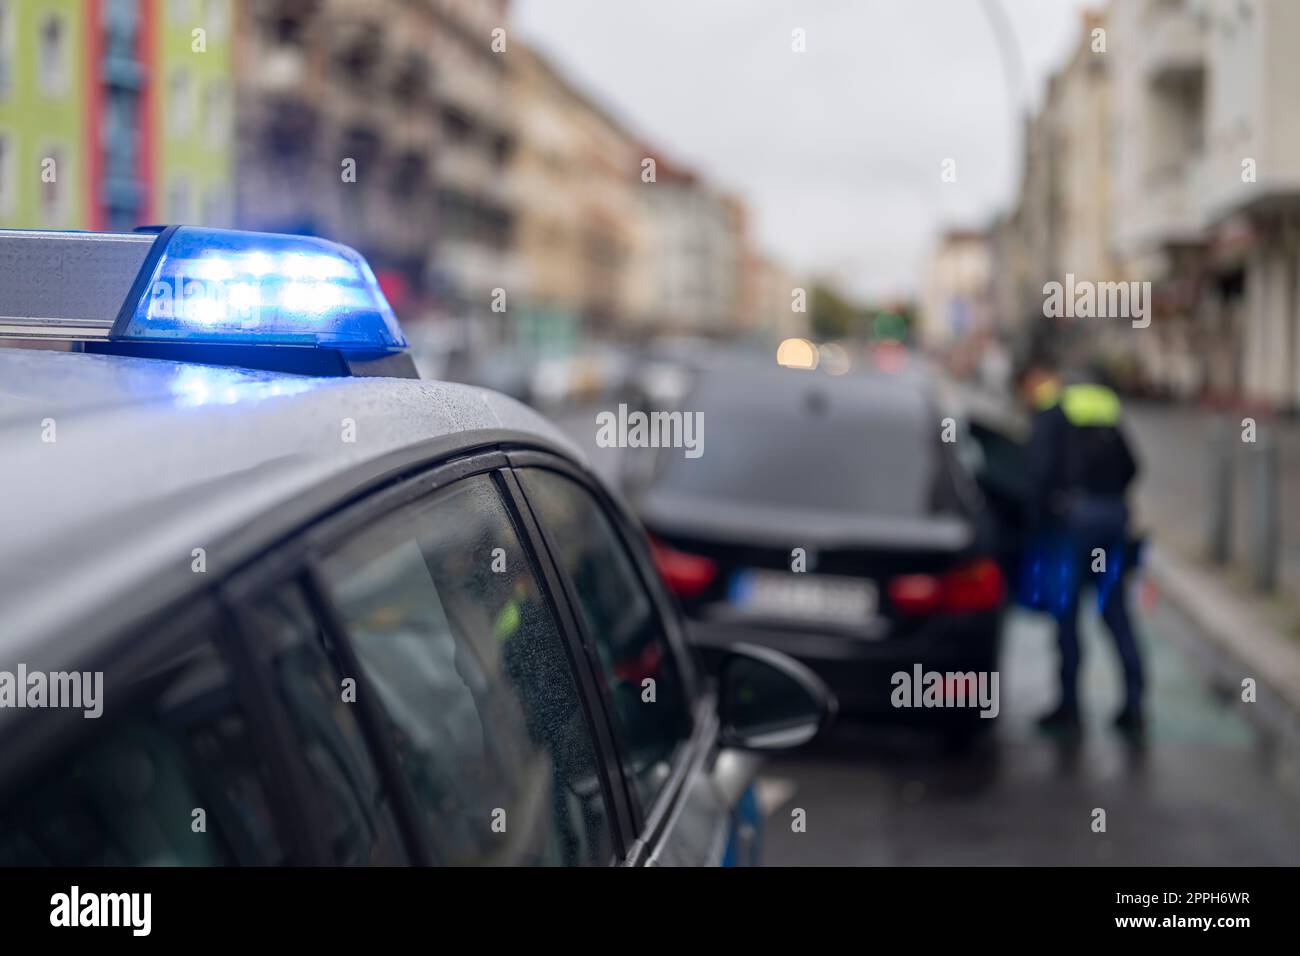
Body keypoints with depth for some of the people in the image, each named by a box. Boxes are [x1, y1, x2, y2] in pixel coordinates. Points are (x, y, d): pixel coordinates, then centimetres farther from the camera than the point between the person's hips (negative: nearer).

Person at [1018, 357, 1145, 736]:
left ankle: (1069, 705, 5)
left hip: (1073, 517, -6)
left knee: (1065, 611, 2)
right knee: (1115, 611, 10)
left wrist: (1035, 521, -6)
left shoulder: (1049, 414, -3)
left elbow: (1042, 473, -13)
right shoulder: (1104, 404, 16)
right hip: (1114, 516, 6)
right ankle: (1134, 704, 8)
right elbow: (1129, 466, 17)